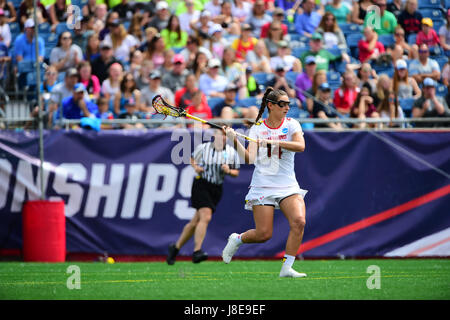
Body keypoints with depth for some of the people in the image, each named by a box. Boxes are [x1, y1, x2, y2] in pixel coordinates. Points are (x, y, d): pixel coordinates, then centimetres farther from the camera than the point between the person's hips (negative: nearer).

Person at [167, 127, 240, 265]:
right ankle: (197, 251, -27)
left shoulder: (231, 152, 2)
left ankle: (176, 247, 25)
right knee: (206, 217, -23)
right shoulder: (203, 148, -3)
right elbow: (192, 158, 15)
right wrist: (195, 167, -6)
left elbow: (236, 172, 9)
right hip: (201, 185, -4)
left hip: (216, 190, 4)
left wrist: (229, 171, -13)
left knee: (195, 222, 9)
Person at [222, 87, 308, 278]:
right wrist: (235, 141, -17)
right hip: (262, 187, -1)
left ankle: (287, 268, -13)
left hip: (288, 186, 1)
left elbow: (300, 146, -15)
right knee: (263, 234, -7)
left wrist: (274, 141, -25)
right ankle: (237, 239, 25)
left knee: (299, 222, -21)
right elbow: (249, 158, -4)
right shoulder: (257, 128, 4)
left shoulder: (291, 125, 4)